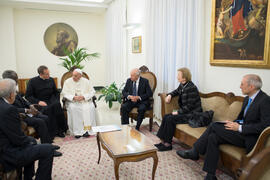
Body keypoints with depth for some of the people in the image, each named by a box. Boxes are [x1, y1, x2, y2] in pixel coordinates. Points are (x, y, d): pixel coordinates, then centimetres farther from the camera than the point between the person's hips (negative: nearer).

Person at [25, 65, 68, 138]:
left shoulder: (51, 80, 13)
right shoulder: (32, 81, 3)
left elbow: (56, 92, 19)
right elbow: (28, 96, 0)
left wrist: (57, 101, -1)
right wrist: (38, 102, -16)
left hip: (51, 101, 3)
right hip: (39, 103, -3)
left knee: (57, 105, -32)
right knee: (47, 109, -36)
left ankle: (60, 129, -24)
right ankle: (52, 133, -26)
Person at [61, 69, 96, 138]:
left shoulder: (86, 81, 6)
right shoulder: (68, 81, 6)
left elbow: (92, 92, 2)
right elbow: (64, 93, -1)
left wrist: (83, 97, -15)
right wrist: (73, 97, -18)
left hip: (85, 101, 0)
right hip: (72, 101, 0)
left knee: (90, 108, -30)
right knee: (73, 108, -33)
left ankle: (87, 129, -23)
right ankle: (77, 131, -26)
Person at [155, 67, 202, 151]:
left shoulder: (191, 88, -22)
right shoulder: (182, 85, 5)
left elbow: (189, 106, -23)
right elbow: (176, 91, 28)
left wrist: (178, 112, -17)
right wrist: (169, 95, 7)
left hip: (192, 114, -9)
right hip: (184, 112, 9)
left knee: (170, 119, -21)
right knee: (166, 117, -4)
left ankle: (168, 144, -7)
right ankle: (162, 141, -2)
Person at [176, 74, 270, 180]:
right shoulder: (247, 99, 13)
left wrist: (240, 128, -21)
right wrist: (234, 124, 0)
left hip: (250, 138, -8)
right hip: (241, 132, 8)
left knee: (214, 126, -18)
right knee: (213, 137, -14)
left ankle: (194, 152, -5)